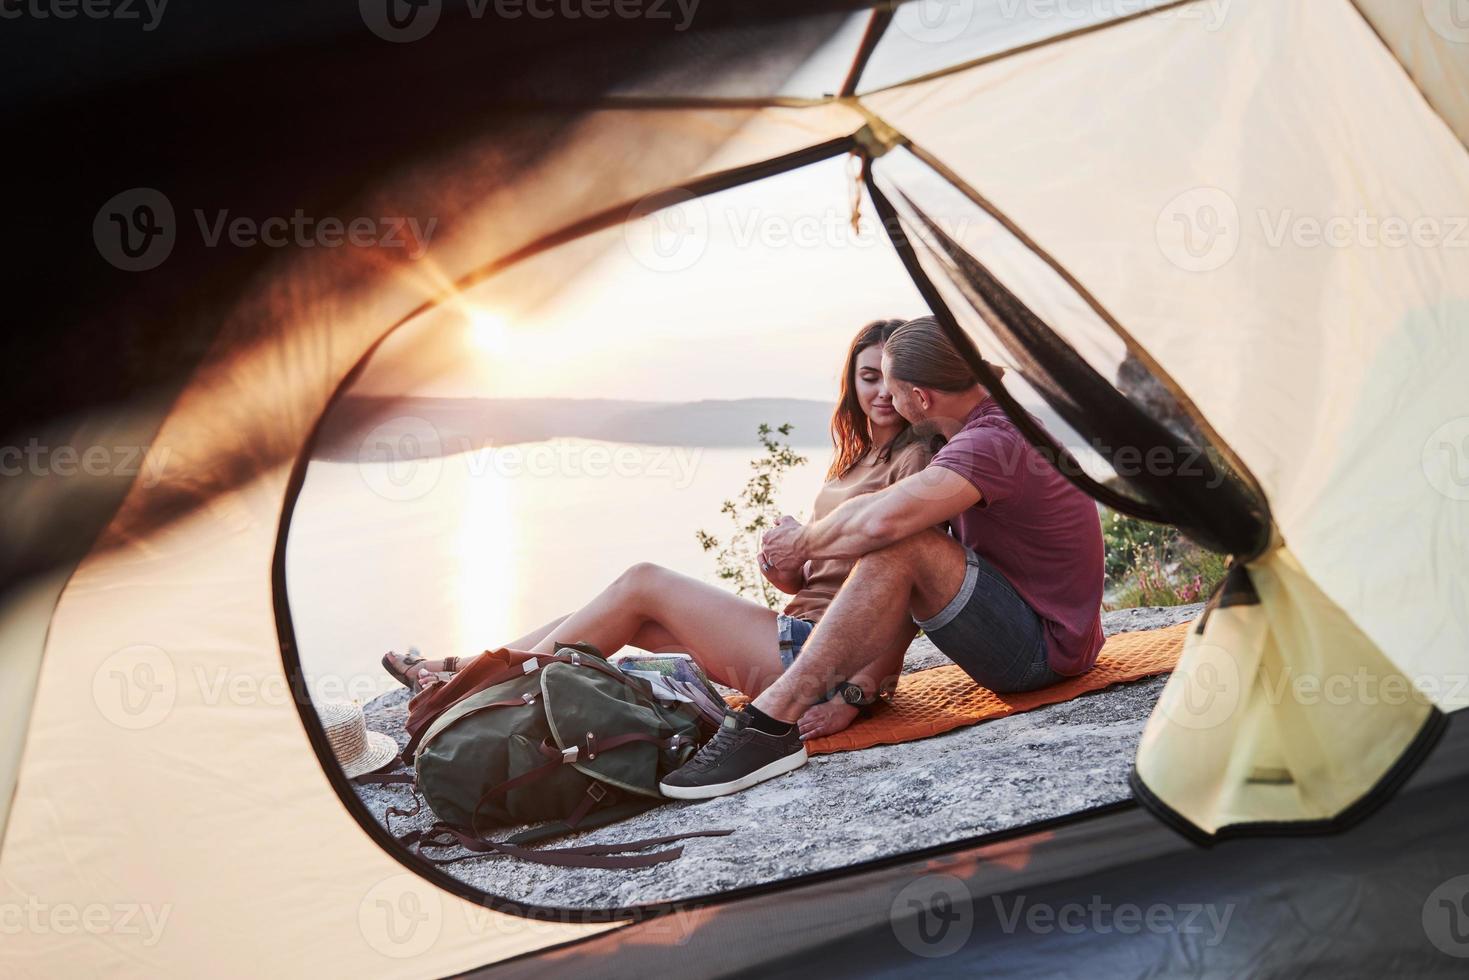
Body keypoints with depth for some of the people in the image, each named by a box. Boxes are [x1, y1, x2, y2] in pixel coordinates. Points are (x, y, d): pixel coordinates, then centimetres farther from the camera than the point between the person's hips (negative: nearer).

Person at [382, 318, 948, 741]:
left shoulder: (916, 460, -9)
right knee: (630, 614, 3)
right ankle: (465, 671, 9)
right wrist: (786, 569, -8)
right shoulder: (855, 461, 19)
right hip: (803, 636, 8)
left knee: (642, 584, -7)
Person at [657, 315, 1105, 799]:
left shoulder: (992, 442, -22)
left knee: (901, 547, -28)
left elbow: (881, 520, -34)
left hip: (1043, 648, -11)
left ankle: (769, 725, -34)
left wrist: (803, 543, -16)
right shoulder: (1015, 412, 11)